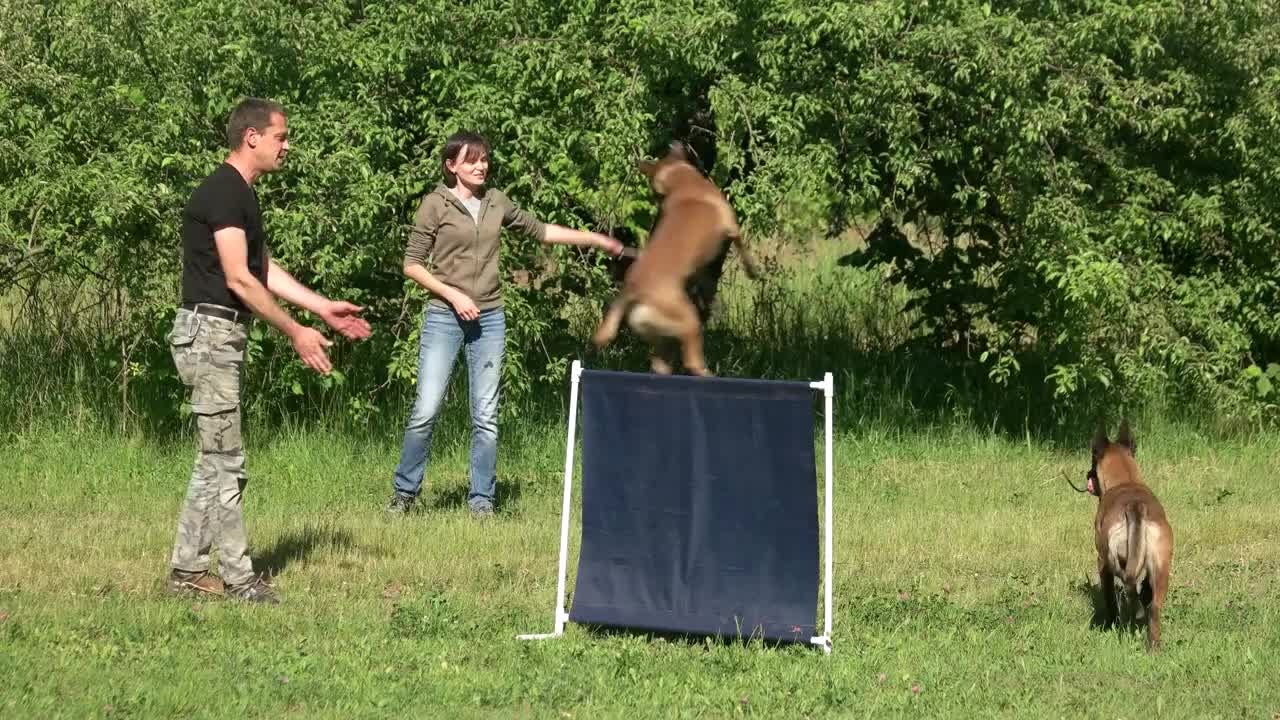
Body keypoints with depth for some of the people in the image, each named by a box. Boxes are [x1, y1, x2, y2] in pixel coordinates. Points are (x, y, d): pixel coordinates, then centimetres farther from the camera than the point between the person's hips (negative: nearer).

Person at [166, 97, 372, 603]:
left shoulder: (241, 195, 16)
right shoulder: (223, 193, -16)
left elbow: (264, 270, 20)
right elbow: (238, 279, -21)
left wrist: (324, 308, 16)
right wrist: (295, 332, -19)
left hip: (222, 336, 10)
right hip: (209, 334, -10)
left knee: (214, 461, 12)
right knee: (225, 462, -6)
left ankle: (187, 569, 16)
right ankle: (239, 579, -2)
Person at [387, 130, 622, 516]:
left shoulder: (496, 202, 9)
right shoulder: (435, 205, -4)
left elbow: (539, 230, 22)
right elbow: (412, 264, -4)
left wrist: (594, 239, 20)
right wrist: (453, 295, -13)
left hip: (489, 319, 4)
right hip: (444, 317, -4)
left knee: (486, 416, 4)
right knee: (426, 411, -8)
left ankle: (481, 499, 10)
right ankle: (403, 492, 7)